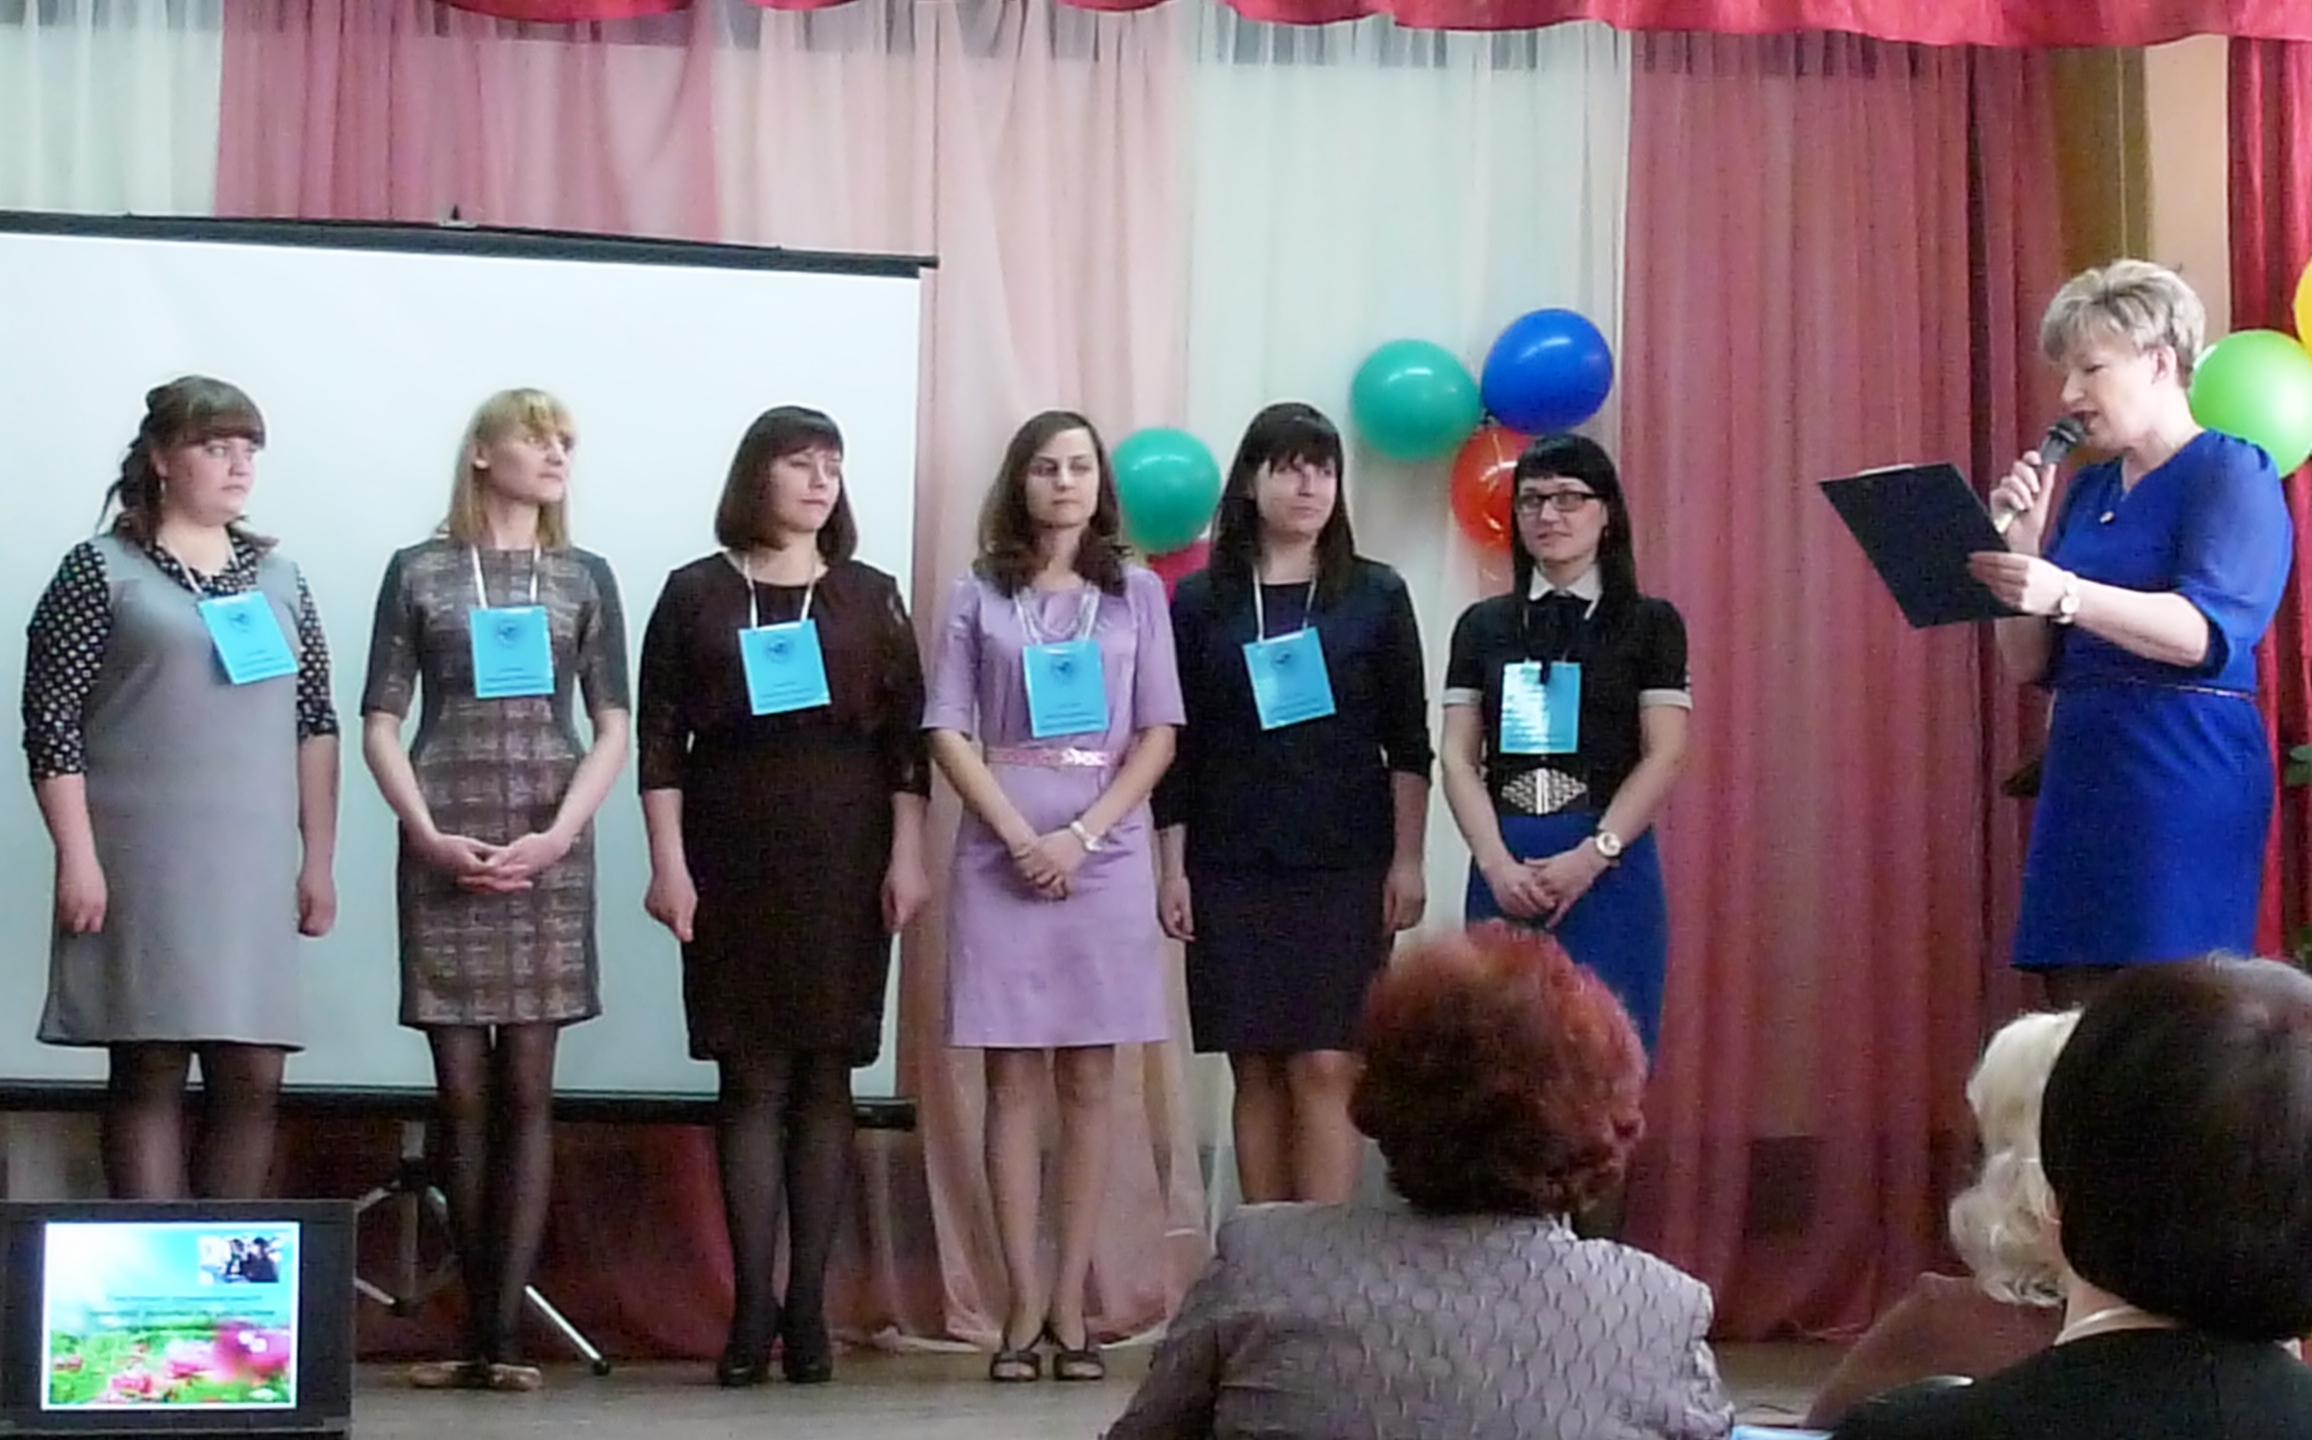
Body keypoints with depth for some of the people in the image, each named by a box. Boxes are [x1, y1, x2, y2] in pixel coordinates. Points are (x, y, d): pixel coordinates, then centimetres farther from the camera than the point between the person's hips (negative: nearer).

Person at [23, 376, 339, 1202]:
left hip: (255, 867, 4)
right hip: (144, 865, -4)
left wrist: (319, 862, 9)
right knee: (149, 1071, -3)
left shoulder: (278, 577, 14)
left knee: (254, 1078, 1)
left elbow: (316, 723, 15)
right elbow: (51, 722, -5)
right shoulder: (102, 570, 0)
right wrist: (78, 858, -11)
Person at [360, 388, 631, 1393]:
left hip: (547, 853, 1)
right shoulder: (418, 573, 7)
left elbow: (611, 727, 7)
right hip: (445, 850, -1)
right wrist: (428, 835, -9)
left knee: (525, 1090, -3)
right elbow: (381, 722, 4)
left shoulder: (583, 578, 11)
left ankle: (503, 1333, -4)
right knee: (462, 1094, 0)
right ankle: (479, 1328, 6)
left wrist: (558, 834, -8)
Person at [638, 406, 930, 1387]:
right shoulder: (696, 595, 6)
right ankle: (751, 1307, -2)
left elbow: (906, 737, 7)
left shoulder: (870, 598, 10)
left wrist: (907, 857, -1)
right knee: (752, 1079, -2)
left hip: (846, 861, 1)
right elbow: (660, 738, 2)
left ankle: (808, 1309, 4)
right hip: (734, 858, -1)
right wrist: (668, 862, -6)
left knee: (825, 1079, 1)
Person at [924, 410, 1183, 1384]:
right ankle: (1024, 1305, 0)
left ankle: (1070, 1306, 4)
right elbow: (948, 734, 1)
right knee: (1013, 1081, -1)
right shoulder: (977, 598, 6)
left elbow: (1159, 735, 3)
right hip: (1001, 856, -1)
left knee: (1088, 1083, 1)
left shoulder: (1137, 594, 8)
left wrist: (1084, 834, -9)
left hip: (1105, 857, 1)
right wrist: (1020, 837, -10)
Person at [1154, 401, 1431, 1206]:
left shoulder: (1376, 596, 4)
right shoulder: (1199, 602, 5)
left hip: (1343, 869, -1)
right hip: (1233, 869, 1)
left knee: (1325, 1068, -8)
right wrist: (1173, 869, 2)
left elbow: (1408, 743, 4)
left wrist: (1408, 861, -2)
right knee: (1256, 1072, 4)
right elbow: (1175, 746, 6)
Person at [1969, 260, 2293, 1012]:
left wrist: (2066, 594, -32)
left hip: (2185, 774, -7)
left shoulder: (2231, 472, -3)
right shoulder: (2086, 490, 18)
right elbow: (2030, 665, 17)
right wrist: (2022, 541, 3)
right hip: (2082, 777, 7)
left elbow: (2207, 632, -19)